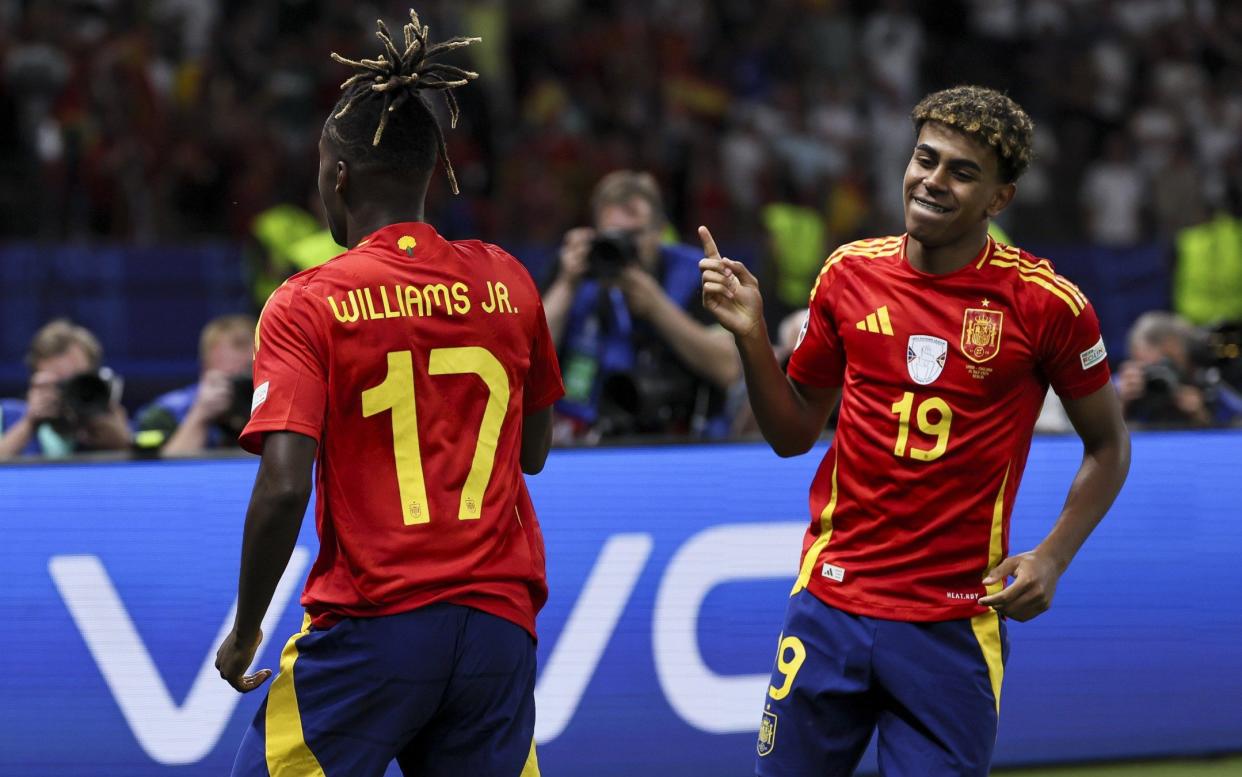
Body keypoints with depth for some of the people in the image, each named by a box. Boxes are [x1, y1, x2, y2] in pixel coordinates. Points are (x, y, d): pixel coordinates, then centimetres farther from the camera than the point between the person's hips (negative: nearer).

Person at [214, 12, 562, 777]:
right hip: (499, 621, 4)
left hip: (374, 624, -4)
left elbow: (283, 487, -13)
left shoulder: (306, 305, -5)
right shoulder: (507, 282, 7)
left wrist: (245, 632, -3)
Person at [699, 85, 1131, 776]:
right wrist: (753, 337, -3)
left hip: (955, 626, -3)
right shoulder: (850, 273, 4)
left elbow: (1109, 446, 6)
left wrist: (1052, 558, -6)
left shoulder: (1046, 302, -6)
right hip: (833, 601, 3)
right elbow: (794, 434, 12)